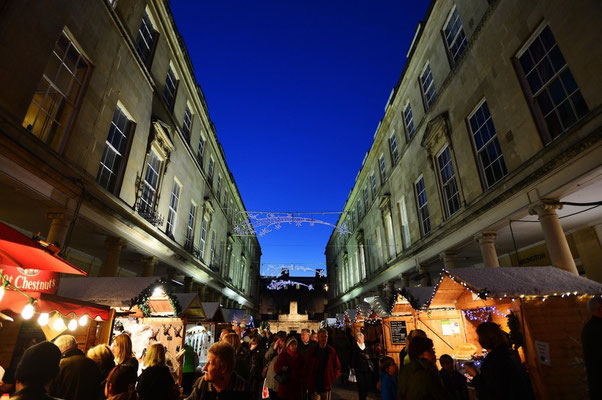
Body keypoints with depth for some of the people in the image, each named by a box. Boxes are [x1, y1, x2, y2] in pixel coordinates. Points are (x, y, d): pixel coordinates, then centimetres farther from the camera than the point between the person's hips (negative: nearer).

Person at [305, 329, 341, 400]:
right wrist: (308, 383, -3)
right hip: (314, 387, -1)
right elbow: (306, 368, 2)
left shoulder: (331, 351, 1)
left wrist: (332, 378, -1)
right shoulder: (311, 351, -1)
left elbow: (337, 368, 10)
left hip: (327, 386, 1)